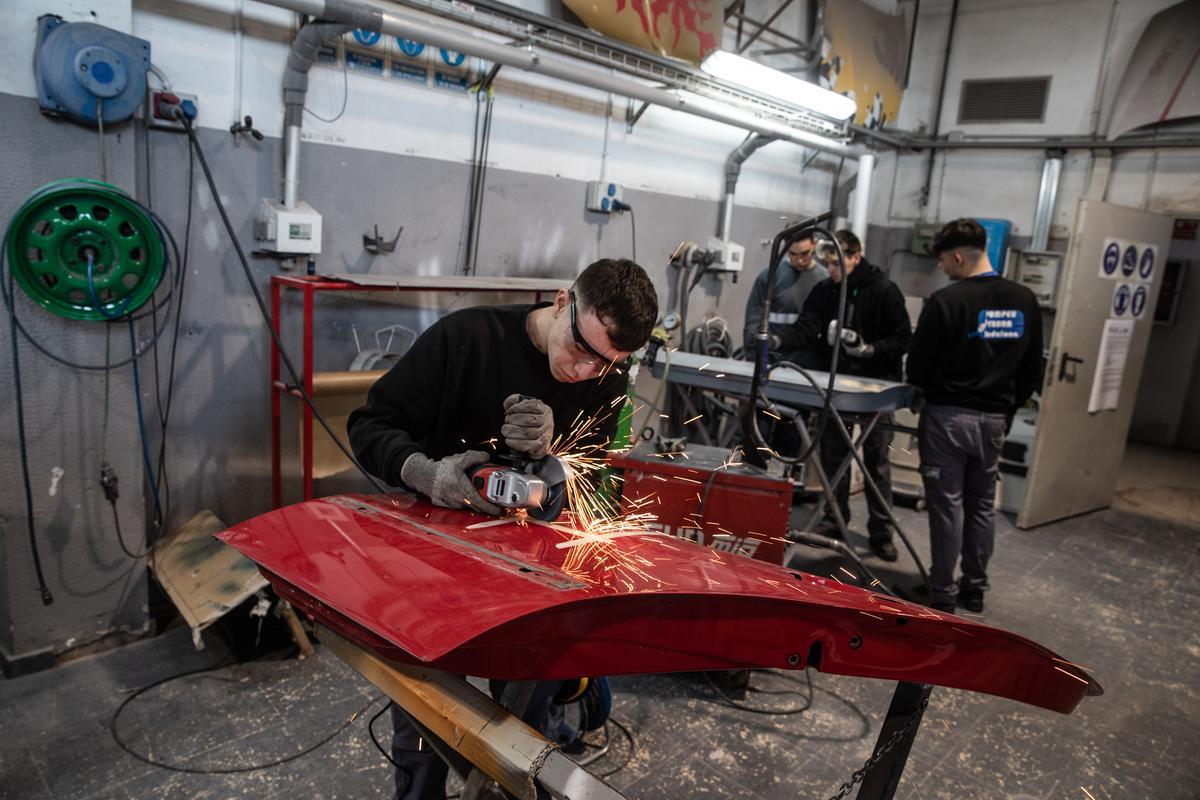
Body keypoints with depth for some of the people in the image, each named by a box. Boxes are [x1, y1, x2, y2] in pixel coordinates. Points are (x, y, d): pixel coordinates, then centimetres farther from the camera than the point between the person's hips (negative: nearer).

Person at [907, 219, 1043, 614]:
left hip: (948, 417, -5)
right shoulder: (1025, 301, 4)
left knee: (947, 504, 2)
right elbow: (1032, 370, 9)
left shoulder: (946, 300, -16)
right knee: (983, 504, 15)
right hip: (995, 420, 6)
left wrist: (929, 391, 10)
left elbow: (918, 366, -10)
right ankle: (975, 588, 25)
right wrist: (1007, 407, 18)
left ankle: (943, 592, 10)